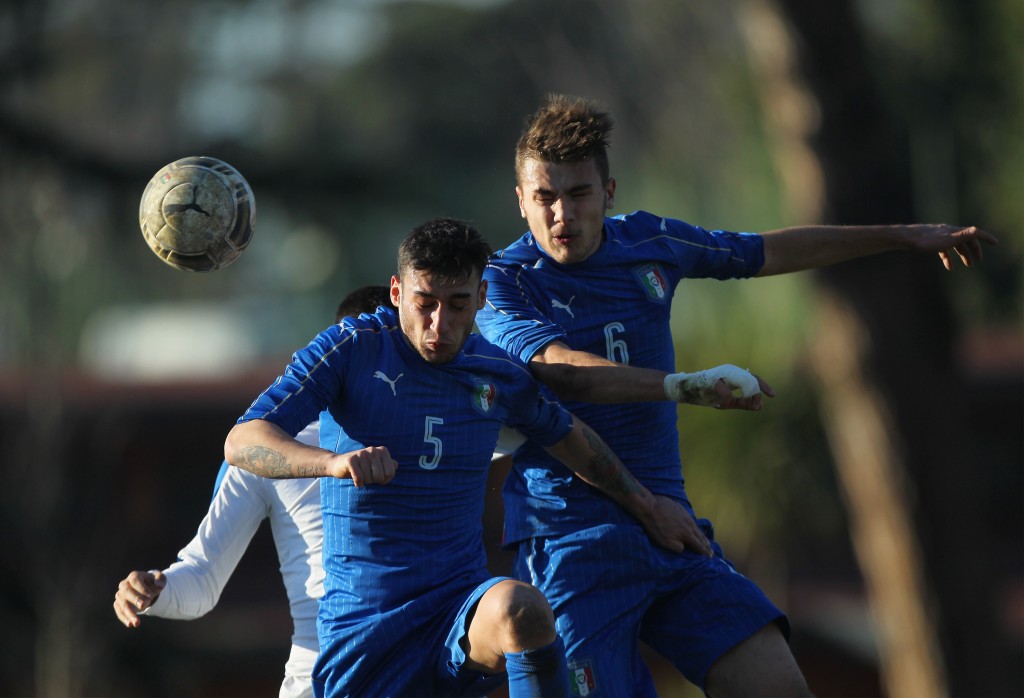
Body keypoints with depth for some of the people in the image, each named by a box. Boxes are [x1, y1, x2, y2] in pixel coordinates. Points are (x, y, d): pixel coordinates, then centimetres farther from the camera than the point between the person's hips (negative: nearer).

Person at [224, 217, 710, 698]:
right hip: (362, 626, -1)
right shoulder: (351, 350, -6)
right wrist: (334, 460, -36)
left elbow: (569, 439, 28)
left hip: (463, 617, 1)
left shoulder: (500, 376, 6)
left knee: (521, 608, -34)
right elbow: (241, 442, -17)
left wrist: (646, 505, 33)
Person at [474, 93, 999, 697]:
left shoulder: (649, 242, 9)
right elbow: (562, 368, -27)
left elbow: (770, 251, 25)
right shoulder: (501, 282, -7)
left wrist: (906, 236, 32)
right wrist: (680, 386, -41)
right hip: (570, 540, -5)